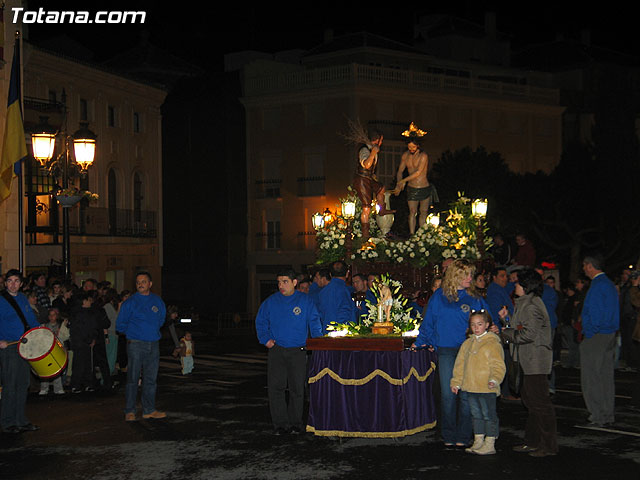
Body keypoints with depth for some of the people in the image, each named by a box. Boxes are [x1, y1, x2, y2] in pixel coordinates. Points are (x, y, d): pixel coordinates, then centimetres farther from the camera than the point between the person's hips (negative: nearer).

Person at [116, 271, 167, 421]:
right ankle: (129, 411, 2)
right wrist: (132, 332, 7)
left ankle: (149, 410, 15)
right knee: (132, 378, -4)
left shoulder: (158, 302, 8)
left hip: (153, 345, 4)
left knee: (151, 379, 8)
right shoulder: (130, 302, -4)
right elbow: (120, 325, 2)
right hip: (135, 345, -4)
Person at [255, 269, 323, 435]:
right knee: (276, 387, -6)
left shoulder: (305, 301, 2)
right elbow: (260, 322, 17)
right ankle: (280, 424, -1)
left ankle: (295, 423, 16)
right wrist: (265, 339, 4)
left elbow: (314, 322, 5)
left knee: (297, 388, 4)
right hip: (276, 350, 1)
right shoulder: (271, 301, 6)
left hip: (298, 351, -1)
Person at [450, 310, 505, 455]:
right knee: (476, 414, 13)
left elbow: (498, 365, -12)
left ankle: (489, 444, 3)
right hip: (470, 387, 7)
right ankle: (478, 442, 22)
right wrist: (456, 382, 14)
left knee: (488, 414, -2)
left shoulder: (493, 343, -6)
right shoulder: (467, 344, 14)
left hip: (487, 388, -7)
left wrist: (494, 379, -26)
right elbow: (460, 365, 18)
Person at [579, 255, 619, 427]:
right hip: (610, 336, 10)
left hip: (596, 336, -10)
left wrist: (588, 335, -12)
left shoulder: (597, 286, -15)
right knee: (607, 376, 12)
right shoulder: (610, 284, 15)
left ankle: (597, 416, -4)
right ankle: (608, 415, 17)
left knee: (591, 377, -5)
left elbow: (595, 315, -20)